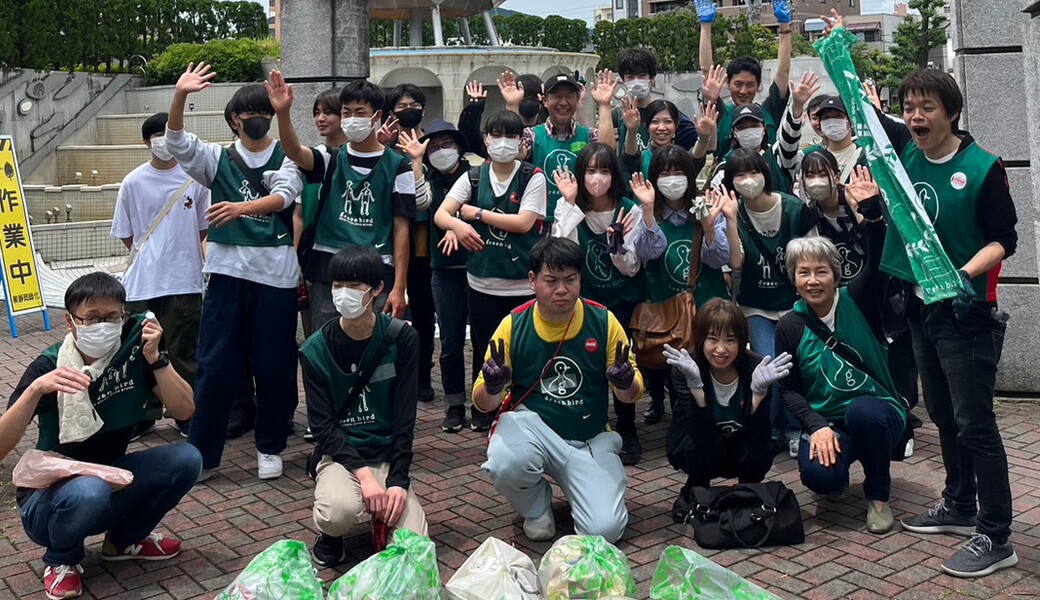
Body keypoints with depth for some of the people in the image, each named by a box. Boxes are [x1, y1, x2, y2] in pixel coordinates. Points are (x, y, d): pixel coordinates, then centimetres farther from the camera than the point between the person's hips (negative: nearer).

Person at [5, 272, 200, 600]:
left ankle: (124, 540, 8)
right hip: (49, 495, -4)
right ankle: (61, 560, -1)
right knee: (88, 492, -37)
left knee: (186, 459, -18)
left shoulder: (133, 350, -11)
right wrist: (36, 389, -42)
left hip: (111, 478, 4)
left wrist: (155, 357, -26)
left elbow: (184, 410, -15)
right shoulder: (48, 366, -20)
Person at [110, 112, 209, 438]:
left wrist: (181, 253, 5)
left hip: (185, 281, 0)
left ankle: (187, 414, 18)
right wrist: (148, 256, 5)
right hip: (142, 283, 1)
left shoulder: (195, 178, 0)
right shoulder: (133, 182, 0)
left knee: (184, 350, 6)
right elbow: (125, 234, 7)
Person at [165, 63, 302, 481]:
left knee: (274, 364, 5)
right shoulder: (218, 158, 11)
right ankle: (202, 453, 13)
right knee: (216, 364, 3)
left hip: (276, 272, -1)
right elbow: (176, 144, -5)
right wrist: (180, 96, -19)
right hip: (228, 270, 1)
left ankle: (270, 447, 21)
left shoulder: (288, 158, 6)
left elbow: (283, 196, -12)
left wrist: (240, 208, -30)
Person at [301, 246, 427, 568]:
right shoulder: (315, 350, -6)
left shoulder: (402, 338, -6)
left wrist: (398, 480, -16)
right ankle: (329, 535, 4)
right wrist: (363, 474, -22)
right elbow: (322, 426, -9)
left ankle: (381, 515, 17)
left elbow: (404, 418, -6)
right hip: (341, 456, -1)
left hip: (389, 455, 1)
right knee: (339, 511, -35)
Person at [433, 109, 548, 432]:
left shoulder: (533, 177, -2)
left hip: (522, 283, -2)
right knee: (483, 349, 13)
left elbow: (523, 222, -13)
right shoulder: (473, 177, 6)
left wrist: (475, 213, -10)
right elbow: (440, 214, -1)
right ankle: (483, 411, 30)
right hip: (482, 281, 3)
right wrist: (457, 224, -25)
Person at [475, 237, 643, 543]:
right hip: (532, 426, 0)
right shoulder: (513, 325, -7)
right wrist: (492, 388, -26)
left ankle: (575, 488, 18)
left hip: (590, 441, 1)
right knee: (506, 464, -35)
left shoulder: (603, 321, -6)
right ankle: (536, 508, 3)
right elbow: (483, 402, -1)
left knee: (605, 529, -19)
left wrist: (625, 382, -21)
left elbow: (632, 394, 4)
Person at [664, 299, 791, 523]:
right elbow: (702, 437, -35)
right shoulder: (685, 371, -25)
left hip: (741, 453, 2)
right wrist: (695, 385, -47)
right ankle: (694, 492, -1)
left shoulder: (755, 367, -24)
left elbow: (759, 439, -29)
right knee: (704, 446, -34)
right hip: (697, 452, -1)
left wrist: (760, 389, -43)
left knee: (763, 452, -30)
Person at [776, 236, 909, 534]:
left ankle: (878, 494, -8)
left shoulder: (856, 304, -7)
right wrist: (817, 426, -13)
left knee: (862, 410, -37)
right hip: (825, 423, 1)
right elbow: (788, 389, 1)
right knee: (818, 474, -30)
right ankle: (838, 474, 12)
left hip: (876, 413, 0)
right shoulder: (790, 327, -2)